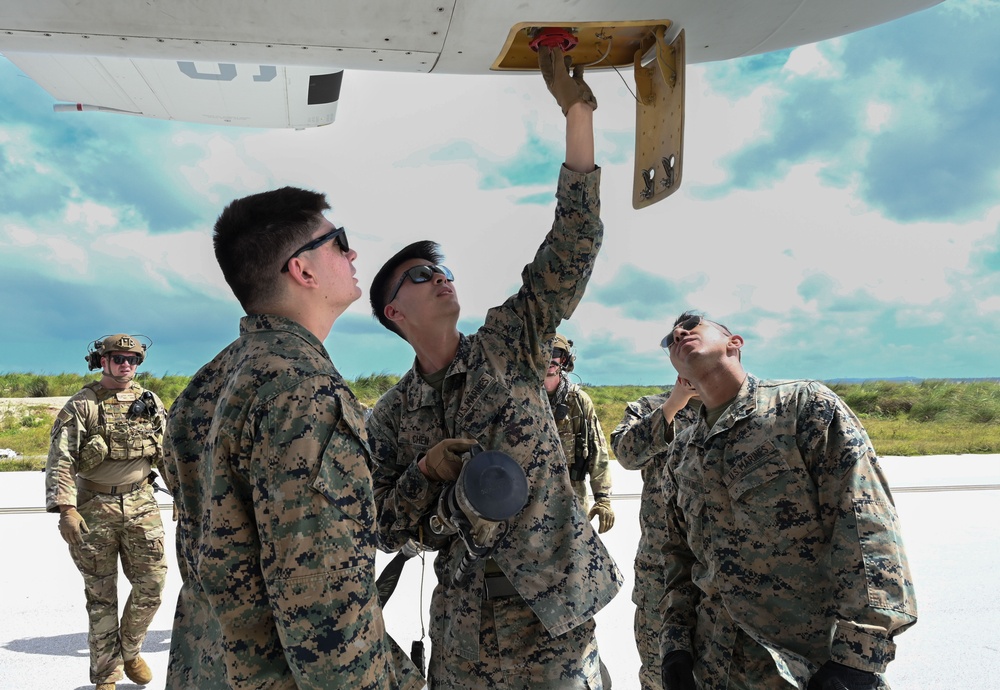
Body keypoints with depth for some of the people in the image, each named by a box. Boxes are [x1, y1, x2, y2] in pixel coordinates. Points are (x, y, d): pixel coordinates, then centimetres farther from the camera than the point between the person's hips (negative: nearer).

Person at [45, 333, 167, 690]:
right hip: (94, 510, -3)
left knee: (152, 585, 2)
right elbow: (60, 460, -10)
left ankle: (129, 651, 28)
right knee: (101, 595, 6)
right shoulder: (81, 405, -4)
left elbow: (169, 453, 13)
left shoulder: (151, 403, 7)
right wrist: (66, 509, -20)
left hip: (141, 506, 3)